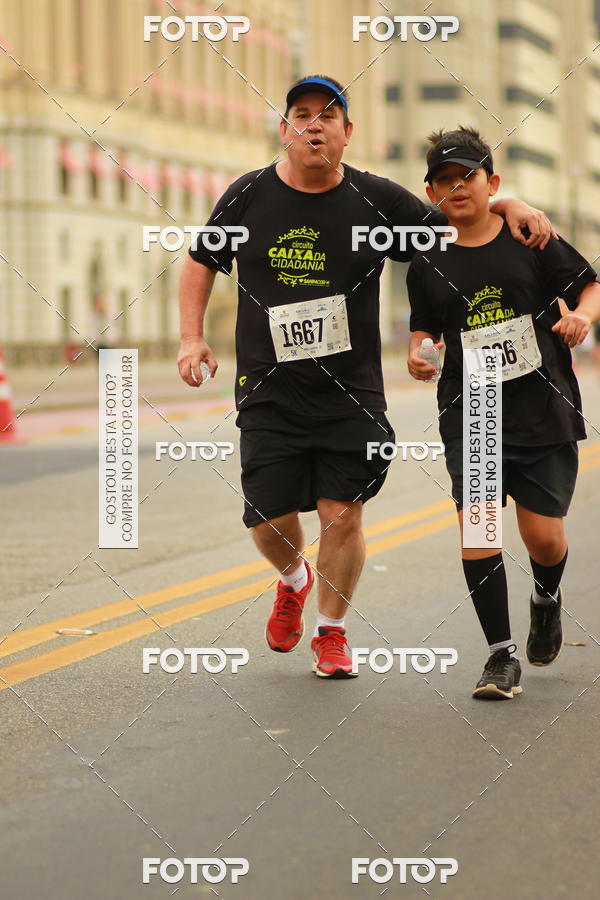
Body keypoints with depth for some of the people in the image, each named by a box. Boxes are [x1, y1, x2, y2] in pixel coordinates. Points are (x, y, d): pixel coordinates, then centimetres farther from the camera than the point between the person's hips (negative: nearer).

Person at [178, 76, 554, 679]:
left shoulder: (376, 200, 0)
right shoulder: (249, 197, 2)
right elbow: (202, 263, 14)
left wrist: (506, 206, -6)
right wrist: (192, 336, 2)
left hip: (351, 395, 0)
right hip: (269, 395, 0)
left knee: (343, 515, -3)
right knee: (269, 520, -1)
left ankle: (331, 631, 20)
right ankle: (293, 581, 35)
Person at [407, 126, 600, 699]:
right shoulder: (427, 265, 5)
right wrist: (416, 352, -5)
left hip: (545, 410, -1)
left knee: (543, 535, -1)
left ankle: (547, 598, 36)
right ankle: (501, 654, 1)